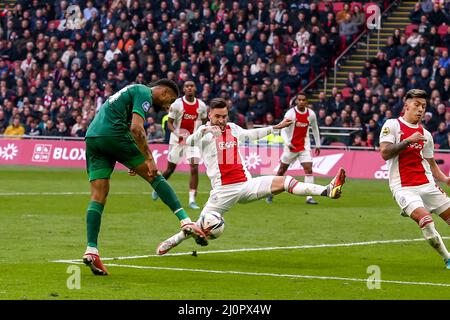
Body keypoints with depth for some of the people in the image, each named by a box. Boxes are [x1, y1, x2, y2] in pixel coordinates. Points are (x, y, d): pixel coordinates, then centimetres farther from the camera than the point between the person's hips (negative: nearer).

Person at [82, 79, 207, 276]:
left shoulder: (134, 91, 30)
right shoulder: (144, 94, 0)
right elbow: (136, 128, -14)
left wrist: (135, 162, 29)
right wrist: (149, 160, -13)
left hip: (91, 137, 9)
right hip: (112, 134, -9)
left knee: (98, 195, 2)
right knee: (154, 176, 1)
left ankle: (91, 251, -8)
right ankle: (185, 222, -5)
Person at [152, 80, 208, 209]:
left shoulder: (201, 105, 0)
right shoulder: (177, 104, -10)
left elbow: (204, 123, 16)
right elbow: (169, 123, -7)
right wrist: (177, 134, -23)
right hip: (178, 139, -2)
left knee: (194, 168, -13)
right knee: (171, 168, 9)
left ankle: (192, 200, -11)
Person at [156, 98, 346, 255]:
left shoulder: (233, 129, 16)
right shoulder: (205, 132, -3)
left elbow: (251, 134, 37)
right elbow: (189, 142, -25)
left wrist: (276, 127, 40)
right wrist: (203, 131, -45)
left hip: (246, 183, 5)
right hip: (223, 190, -5)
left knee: (283, 181, -12)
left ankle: (327, 191, -23)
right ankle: (171, 242, 18)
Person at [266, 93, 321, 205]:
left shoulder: (311, 114, -3)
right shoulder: (290, 113, -14)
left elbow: (315, 129, 14)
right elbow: (283, 130, -18)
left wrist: (318, 145, 18)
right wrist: (288, 143, -34)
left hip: (304, 146, 2)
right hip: (291, 146, -2)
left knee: (309, 169, -13)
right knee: (282, 170, 8)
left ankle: (309, 197, -12)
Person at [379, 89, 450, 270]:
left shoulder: (425, 134, 15)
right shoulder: (392, 125, -1)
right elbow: (385, 153, -11)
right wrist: (408, 141, -16)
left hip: (427, 185, 6)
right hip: (403, 187, -6)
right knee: (425, 219, -25)